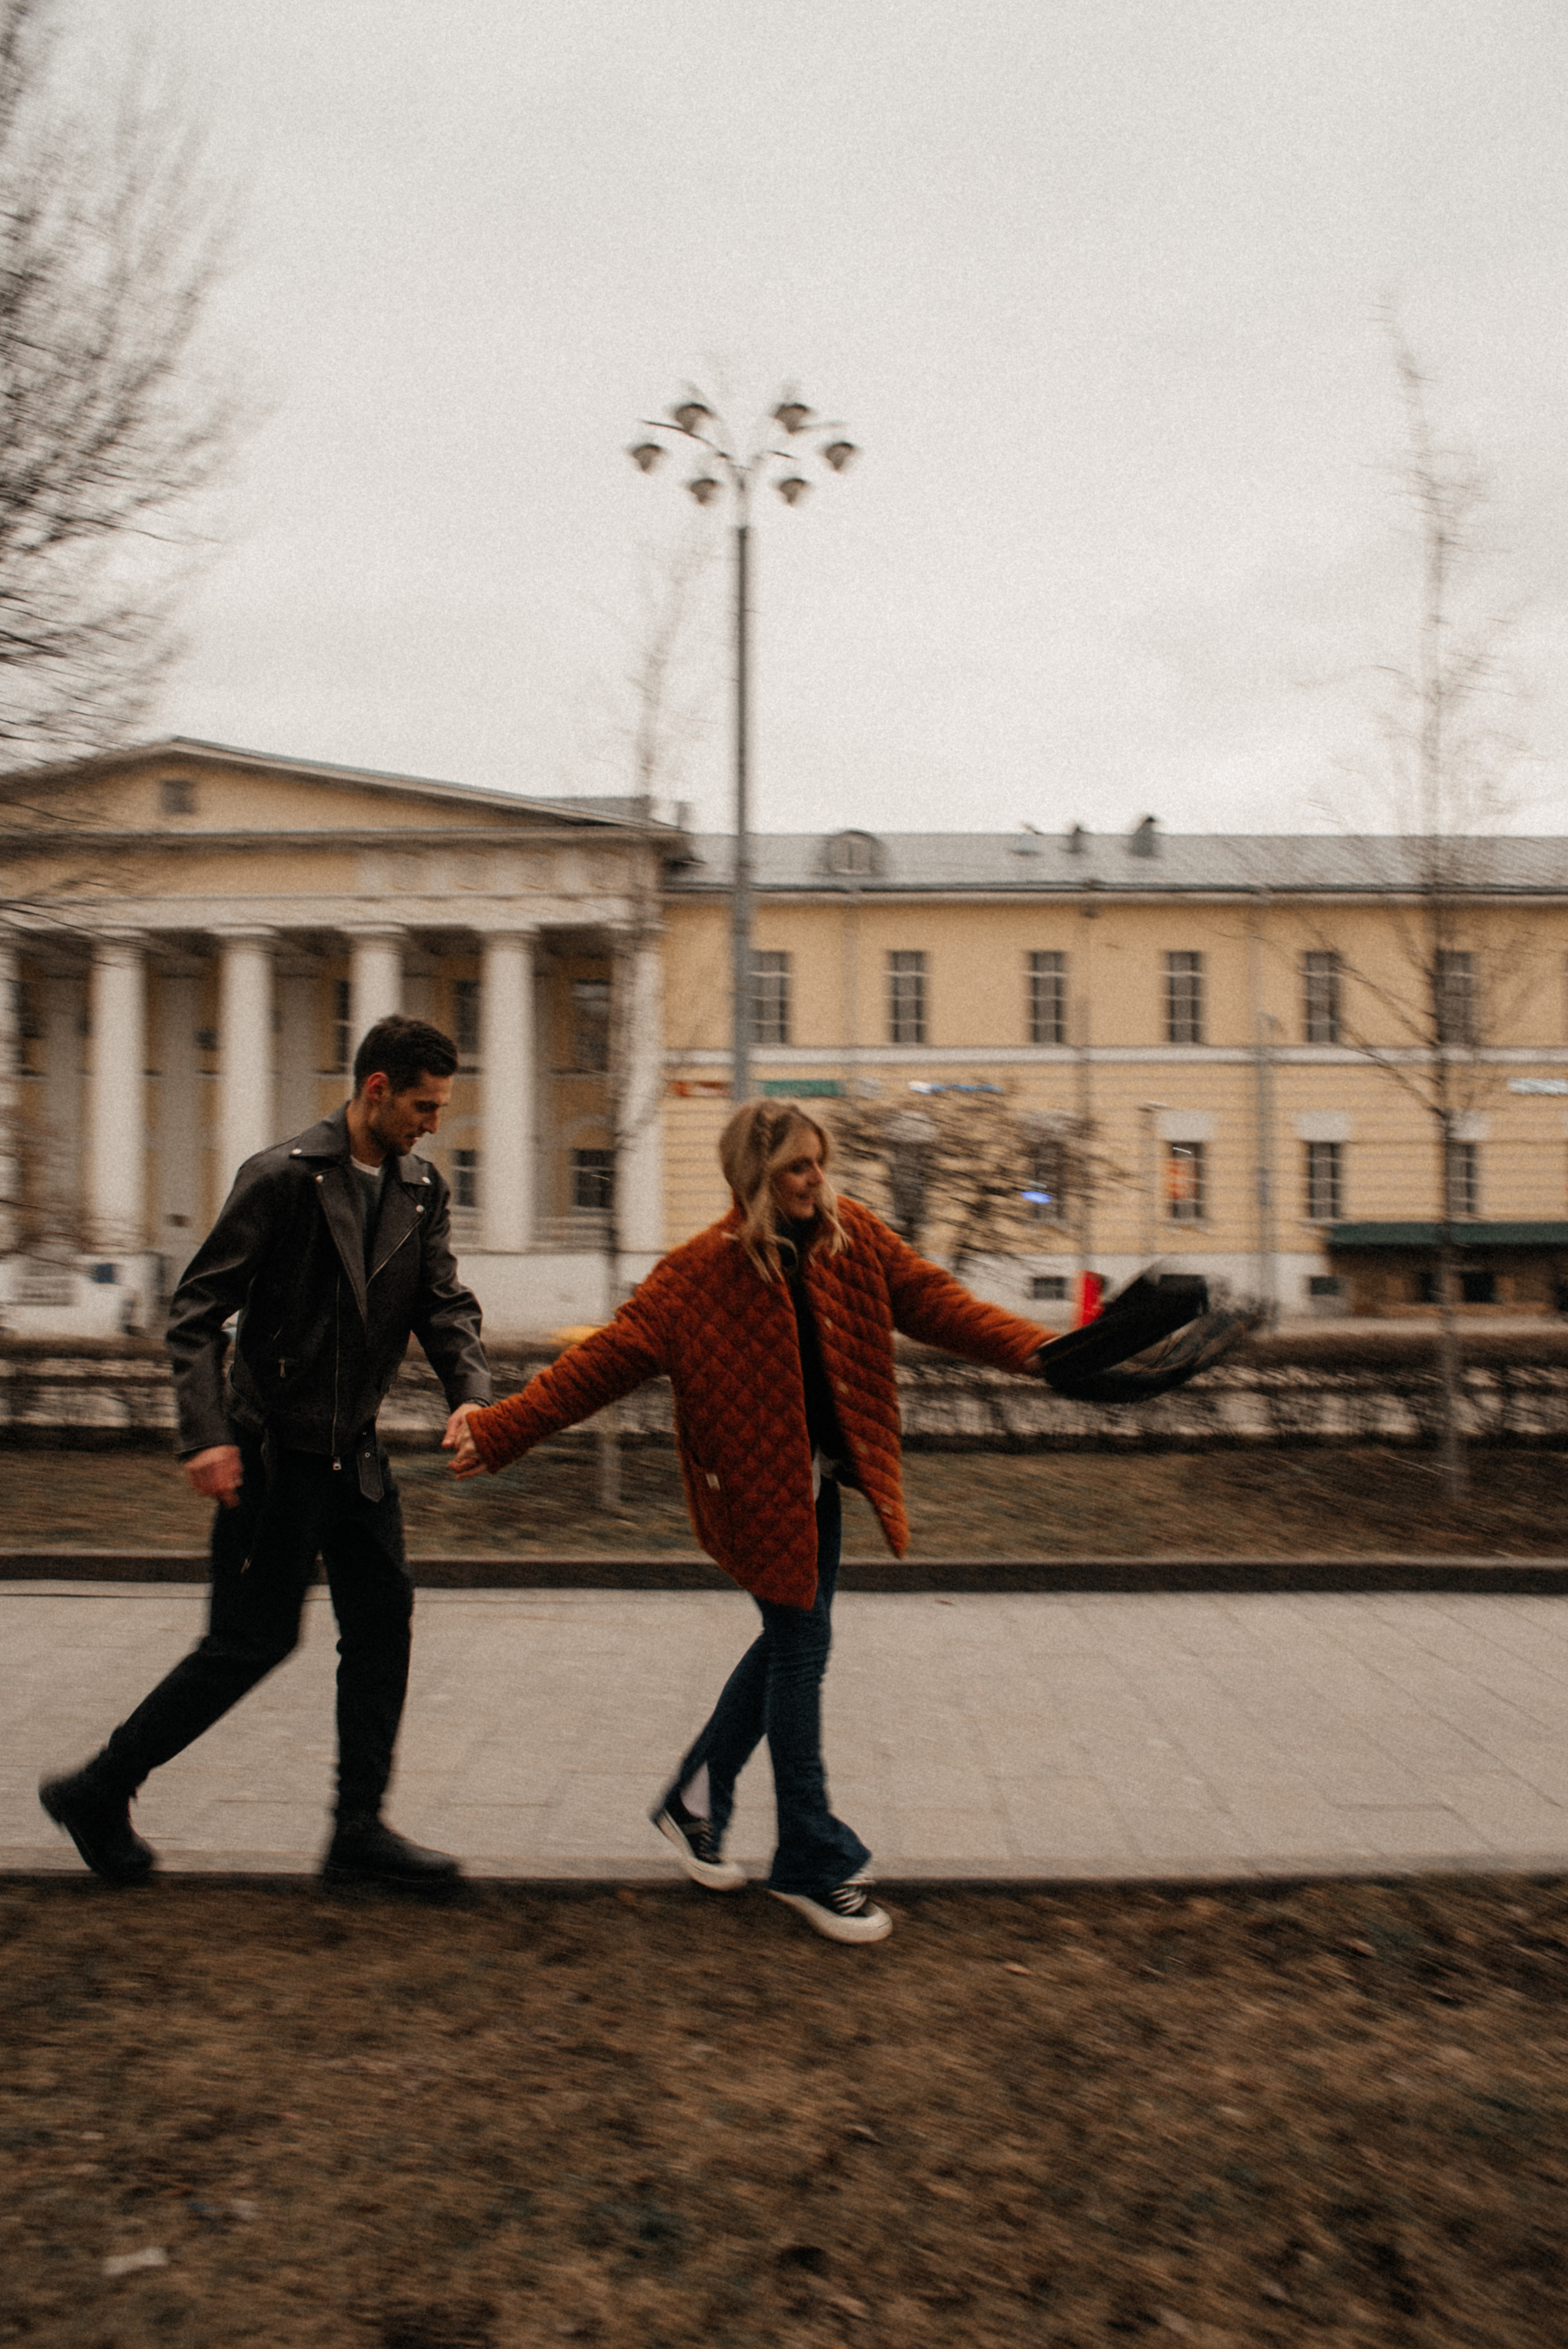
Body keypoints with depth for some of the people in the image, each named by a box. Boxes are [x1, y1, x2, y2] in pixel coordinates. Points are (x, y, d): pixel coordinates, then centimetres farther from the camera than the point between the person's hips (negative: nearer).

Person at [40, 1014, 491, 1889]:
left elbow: (444, 1302, 3)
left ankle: (361, 1828, 19)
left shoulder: (423, 1188, 6)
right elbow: (199, 1309, -13)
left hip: (357, 1453, 7)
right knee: (253, 1639, 0)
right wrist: (208, 1435, -21)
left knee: (383, 1626, 7)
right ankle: (98, 1791, 20)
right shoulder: (284, 1178, -14)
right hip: (275, 1450, -7)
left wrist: (471, 1389, -16)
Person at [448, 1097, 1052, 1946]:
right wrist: (497, 1430, -21)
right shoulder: (703, 1271, -15)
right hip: (758, 1487, -7)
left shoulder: (852, 1238, 1)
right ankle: (813, 1863, 14)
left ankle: (693, 1802, 36)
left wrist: (1039, 1351, -12)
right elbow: (604, 1359, -15)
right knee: (801, 1644, -3)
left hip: (819, 1480, 7)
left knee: (790, 1639, 15)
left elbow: (935, 1301, 1)